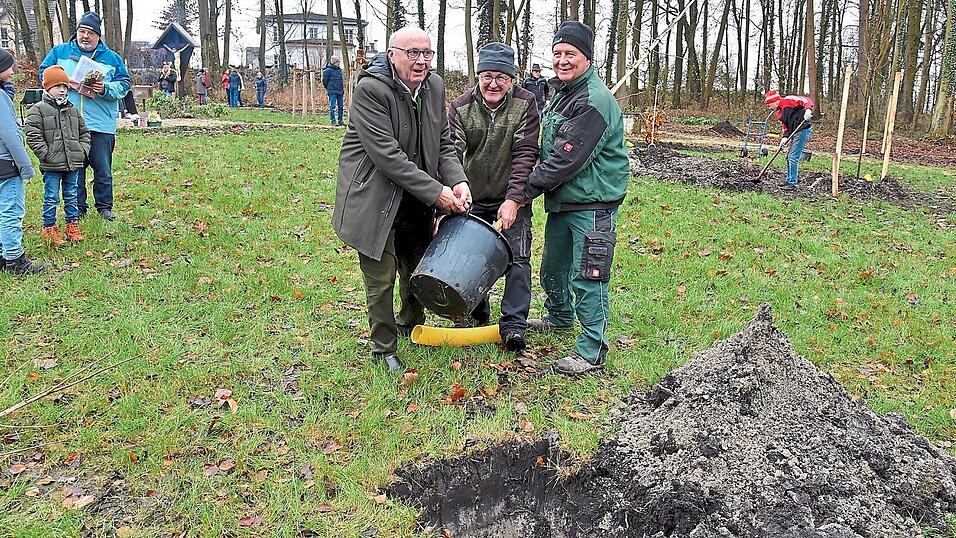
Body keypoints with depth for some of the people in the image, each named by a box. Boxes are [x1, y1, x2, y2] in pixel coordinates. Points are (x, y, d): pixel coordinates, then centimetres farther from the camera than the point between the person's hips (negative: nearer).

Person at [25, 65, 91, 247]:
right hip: (52, 166, -5)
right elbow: (33, 136, -10)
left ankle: (73, 226, 23)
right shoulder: (38, 110, -5)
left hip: (73, 164, 5)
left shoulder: (73, 110, 11)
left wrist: (83, 150, 5)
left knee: (71, 197, 14)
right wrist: (47, 154, -14)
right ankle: (49, 229, 12)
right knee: (51, 199, 3)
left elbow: (84, 132, 19)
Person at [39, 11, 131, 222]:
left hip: (101, 125, -1)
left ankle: (104, 206, 19)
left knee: (103, 169, 5)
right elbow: (44, 73, 10)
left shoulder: (111, 58, 6)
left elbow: (124, 84, 4)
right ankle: (78, 207, 19)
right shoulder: (60, 52, 8)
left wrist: (106, 89, -15)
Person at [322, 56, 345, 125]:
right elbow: (325, 81, -4)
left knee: (340, 106, 8)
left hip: (340, 91, 7)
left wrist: (342, 89, 14)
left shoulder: (339, 70, 13)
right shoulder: (328, 70, -8)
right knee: (332, 106, -6)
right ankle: (332, 120, -2)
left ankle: (340, 121, 16)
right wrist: (329, 88, 4)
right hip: (332, 92, -7)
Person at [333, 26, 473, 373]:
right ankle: (384, 348, 21)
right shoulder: (370, 89, -21)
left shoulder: (434, 87, 1)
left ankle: (411, 326, 45)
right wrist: (435, 191, -26)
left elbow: (444, 143, 5)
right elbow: (387, 154, -26)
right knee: (381, 278, 3)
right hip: (375, 200, -7)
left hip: (417, 202, 7)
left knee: (419, 271, 20)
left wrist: (457, 181, -14)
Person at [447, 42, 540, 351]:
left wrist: (513, 199, -26)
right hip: (473, 198, 2)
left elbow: (525, 154, -17)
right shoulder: (460, 108, -8)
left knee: (517, 257, -7)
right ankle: (476, 314, 29)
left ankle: (514, 323, 4)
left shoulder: (525, 103, -11)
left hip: (511, 199, -2)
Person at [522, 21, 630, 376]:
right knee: (552, 267, 23)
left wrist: (527, 190, -16)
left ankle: (592, 351, 7)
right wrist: (540, 187, 9)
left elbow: (567, 159, -23)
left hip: (592, 204, -10)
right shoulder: (561, 94, 13)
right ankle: (560, 318, 46)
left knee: (587, 278, -5)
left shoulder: (595, 100, -19)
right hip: (561, 201, 10)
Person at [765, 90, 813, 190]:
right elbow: (786, 126, 17)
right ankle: (789, 180, 29)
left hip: (803, 130, -10)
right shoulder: (779, 112, 18)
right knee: (789, 157, 17)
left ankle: (792, 183, -5)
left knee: (793, 157, -10)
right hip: (795, 133, 10)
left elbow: (806, 100, -16)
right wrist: (785, 137, 0)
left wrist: (808, 110, -33)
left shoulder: (788, 101, -9)